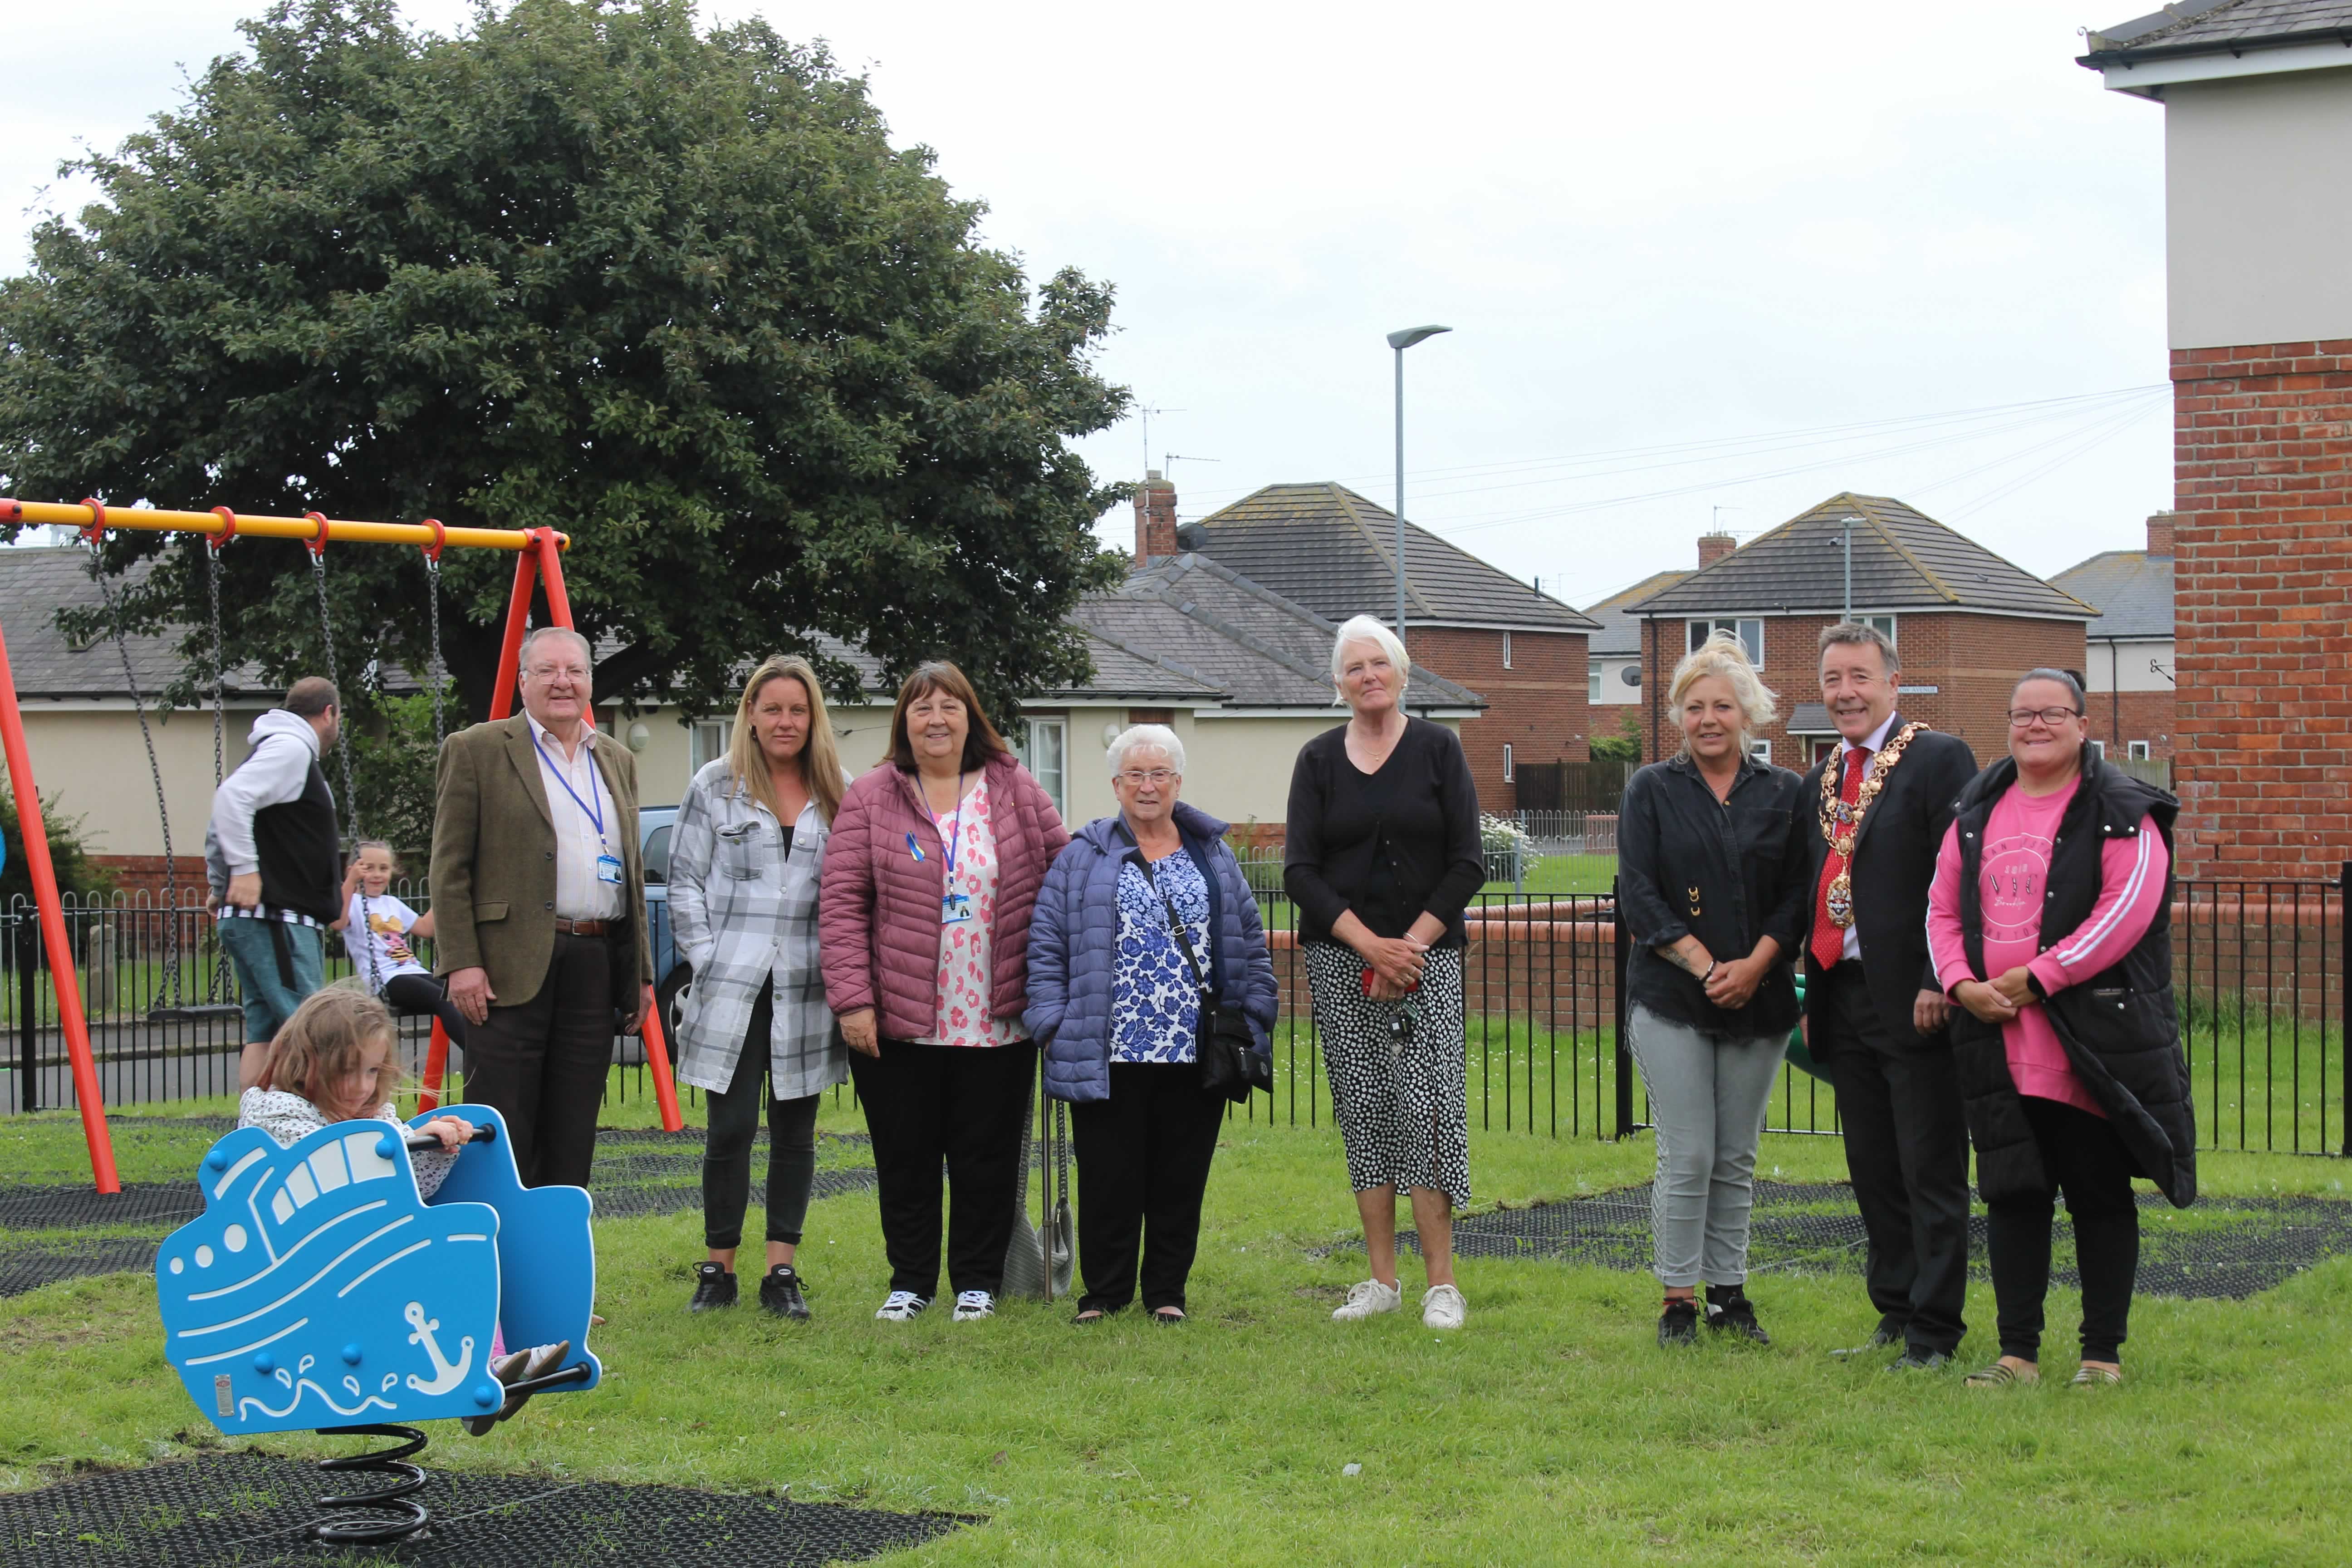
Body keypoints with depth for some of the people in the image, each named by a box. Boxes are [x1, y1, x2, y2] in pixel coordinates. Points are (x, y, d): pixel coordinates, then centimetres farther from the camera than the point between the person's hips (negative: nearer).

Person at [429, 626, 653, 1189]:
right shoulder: (476, 751, 1)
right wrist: (462, 963, -12)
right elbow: (449, 868, -3)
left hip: (596, 967, 5)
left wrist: (640, 973, 15)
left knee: (572, 1137, 7)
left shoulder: (618, 761, 18)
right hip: (511, 967, -5)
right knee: (502, 1135, -5)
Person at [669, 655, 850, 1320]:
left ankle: (782, 1272, 11)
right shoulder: (715, 787, 4)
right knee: (731, 1128, -1)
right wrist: (707, 961, -5)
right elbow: (685, 881, 4)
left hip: (806, 991, 2)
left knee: (795, 1132, 5)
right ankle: (718, 1270, 10)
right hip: (732, 989, -2)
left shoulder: (839, 796, 9)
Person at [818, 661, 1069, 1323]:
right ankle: (910, 1282, 20)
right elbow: (841, 903, -3)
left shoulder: (1014, 791, 6)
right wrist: (852, 998, -11)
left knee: (986, 1160, 6)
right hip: (897, 1022, -1)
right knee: (905, 1160, 7)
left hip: (996, 1022, 1)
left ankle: (978, 1282, 19)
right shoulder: (870, 799, 1)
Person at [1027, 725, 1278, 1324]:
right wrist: (1054, 1022, -5)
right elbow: (1047, 944, 4)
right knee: (1109, 1174, 2)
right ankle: (1104, 1291, 14)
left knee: (1181, 1177, 6)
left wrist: (1254, 1016, 7)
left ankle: (1167, 1291, 18)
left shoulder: (1214, 856, 14)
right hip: (1110, 1055, -2)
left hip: (1195, 1053, 2)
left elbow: (1251, 943, 15)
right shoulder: (1083, 857, 6)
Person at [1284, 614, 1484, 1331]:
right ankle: (1382, 1280, 8)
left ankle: (1441, 1283, -6)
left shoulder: (1438, 748, 4)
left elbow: (1467, 863, 0)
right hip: (1340, 957, 2)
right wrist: (1370, 945, -10)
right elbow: (1300, 870, 1)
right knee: (1364, 1109, 2)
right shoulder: (1319, 760, 7)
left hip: (1426, 953, -2)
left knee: (1429, 1103, -11)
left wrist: (1412, 943, -10)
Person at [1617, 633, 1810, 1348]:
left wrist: (1753, 966, -10)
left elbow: (1799, 895, 5)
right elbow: (1639, 894, -2)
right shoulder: (1652, 790, 4)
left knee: (1737, 1158, 7)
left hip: (1758, 999, 2)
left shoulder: (1784, 794, 8)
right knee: (1687, 1156, -5)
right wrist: (1704, 967, -12)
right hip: (1671, 997, -2)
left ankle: (1730, 1292, 17)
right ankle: (1679, 1299, 4)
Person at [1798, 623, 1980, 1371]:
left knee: (1931, 1171, -1)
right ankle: (1895, 1312, 22)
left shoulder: (1940, 760, -6)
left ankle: (1934, 1331, 4)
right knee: (1872, 1169, 12)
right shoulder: (1820, 781, 16)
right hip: (1843, 998, 7)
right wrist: (1810, 997, 13)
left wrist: (1940, 984, -18)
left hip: (1914, 1000, -7)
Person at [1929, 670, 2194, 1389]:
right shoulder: (1976, 814, 14)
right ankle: (2018, 1352, 14)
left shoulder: (2122, 814, -3)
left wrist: (2037, 978, -18)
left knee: (2100, 1196, 3)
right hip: (1997, 1043, 5)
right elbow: (1943, 909, 13)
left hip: (2092, 1044, -5)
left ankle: (2103, 1353, 12)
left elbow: (2127, 910, -15)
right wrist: (1961, 982, -6)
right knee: (2012, 1195, 7)